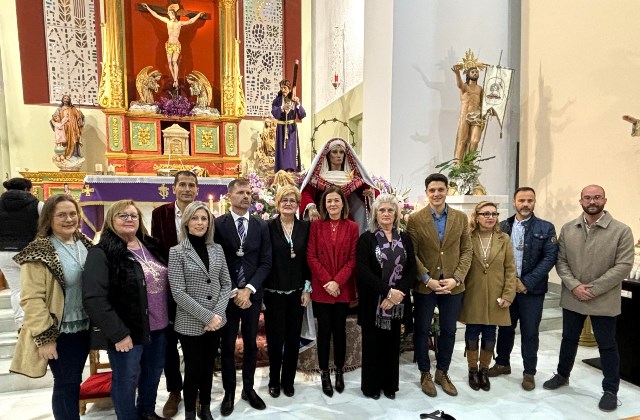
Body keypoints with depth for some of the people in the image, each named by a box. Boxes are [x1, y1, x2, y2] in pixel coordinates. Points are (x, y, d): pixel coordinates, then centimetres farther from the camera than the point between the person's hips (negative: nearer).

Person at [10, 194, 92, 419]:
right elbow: (32, 299, -17)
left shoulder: (85, 243, 4)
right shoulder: (39, 252, -16)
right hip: (60, 331, -6)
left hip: (84, 326, 6)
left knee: (74, 381, 20)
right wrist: (44, 337, -18)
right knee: (65, 385, 7)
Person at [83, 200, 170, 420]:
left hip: (158, 327, 7)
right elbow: (94, 299, -20)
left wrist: (169, 318, 11)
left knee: (153, 373, 21)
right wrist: (118, 333, -20)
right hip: (127, 331, -6)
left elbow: (165, 281, 16)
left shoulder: (150, 246, 7)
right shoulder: (101, 253, -14)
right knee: (126, 380, 10)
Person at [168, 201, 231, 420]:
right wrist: (207, 316, -17)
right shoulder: (177, 252, -8)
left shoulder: (217, 249, 3)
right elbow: (178, 292, -14)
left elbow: (226, 284, 4)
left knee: (208, 367, 16)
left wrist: (218, 313, -9)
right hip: (190, 322, -3)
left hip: (216, 320, 3)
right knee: (193, 369, 9)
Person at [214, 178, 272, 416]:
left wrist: (248, 289, -12)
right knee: (227, 345, 11)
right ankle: (229, 391, 28)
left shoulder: (261, 226, 3)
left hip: (253, 294, 2)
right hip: (226, 295, -2)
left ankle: (249, 388, 31)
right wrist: (233, 292, -12)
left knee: (251, 344, 14)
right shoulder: (218, 224, -5)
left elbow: (266, 262, -1)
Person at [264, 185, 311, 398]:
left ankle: (288, 380, 29)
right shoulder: (268, 226, -5)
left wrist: (307, 288, 0)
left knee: (293, 338, 11)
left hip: (296, 292, 2)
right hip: (273, 292, -2)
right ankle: (274, 381, 28)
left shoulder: (305, 227, 2)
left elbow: (308, 259, 3)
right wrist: (259, 290, -6)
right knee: (275, 338, 7)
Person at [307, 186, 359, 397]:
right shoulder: (316, 225, 0)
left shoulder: (352, 227, 1)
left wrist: (337, 281, -13)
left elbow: (353, 259, -3)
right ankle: (324, 373, 21)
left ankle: (339, 372, 27)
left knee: (339, 330, 11)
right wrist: (327, 281, -12)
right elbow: (311, 257, -4)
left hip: (343, 288, 1)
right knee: (324, 330, 6)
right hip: (321, 288, 0)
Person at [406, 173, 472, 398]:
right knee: (422, 330, 10)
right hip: (424, 286, -2)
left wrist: (457, 278, -10)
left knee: (448, 331, 14)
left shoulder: (461, 217, 2)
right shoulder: (415, 219, -5)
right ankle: (425, 374, 29)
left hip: (453, 285, 2)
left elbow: (467, 251, 1)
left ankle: (442, 373, 33)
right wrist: (427, 279, -14)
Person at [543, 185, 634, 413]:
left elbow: (623, 266, -13)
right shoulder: (567, 229, 2)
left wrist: (593, 289, -17)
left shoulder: (621, 230, -9)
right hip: (572, 297, 3)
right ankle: (562, 375, 37)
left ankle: (610, 390, 27)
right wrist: (574, 285, -13)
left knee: (607, 345, 10)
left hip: (604, 300, -3)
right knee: (569, 339, 18)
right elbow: (560, 261, 1)